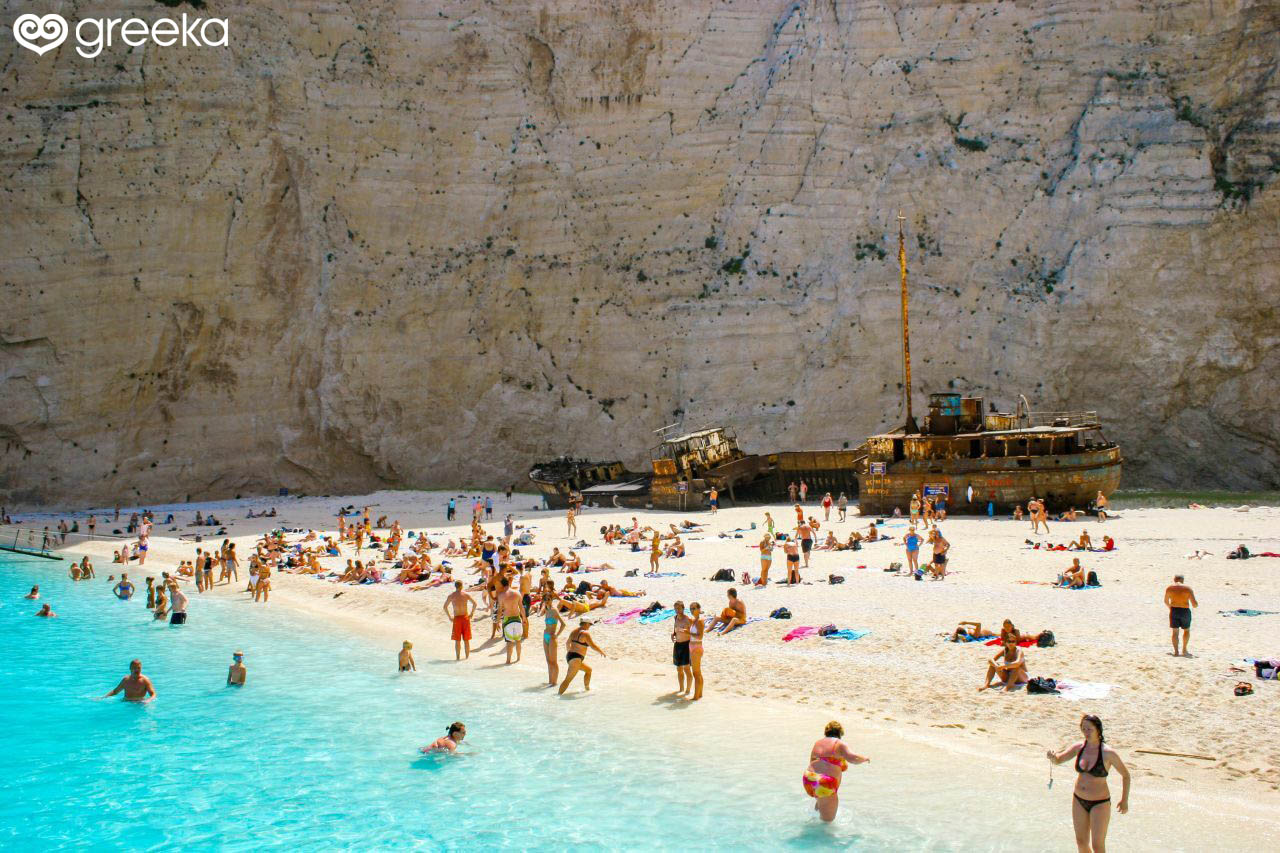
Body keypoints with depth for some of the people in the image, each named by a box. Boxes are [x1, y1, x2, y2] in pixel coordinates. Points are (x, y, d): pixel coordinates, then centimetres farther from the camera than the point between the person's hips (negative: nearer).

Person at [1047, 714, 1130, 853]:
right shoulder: (1079, 747, -5)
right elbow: (1058, 760, 1)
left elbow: (1125, 775, -7)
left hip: (1100, 804, -5)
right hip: (1079, 800, 5)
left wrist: (1124, 800, -3)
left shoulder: (1108, 753, -19)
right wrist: (1052, 756, -23)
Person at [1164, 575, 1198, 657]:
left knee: (1175, 632, 9)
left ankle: (1176, 652, 0)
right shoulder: (1187, 588, -7)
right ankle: (1184, 650, 23)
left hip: (1173, 611, 1)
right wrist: (1196, 605, 14)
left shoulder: (1169, 588, -1)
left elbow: (1166, 601, 14)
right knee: (1187, 630, 21)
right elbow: (1194, 604, -10)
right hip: (1185, 612, -1)